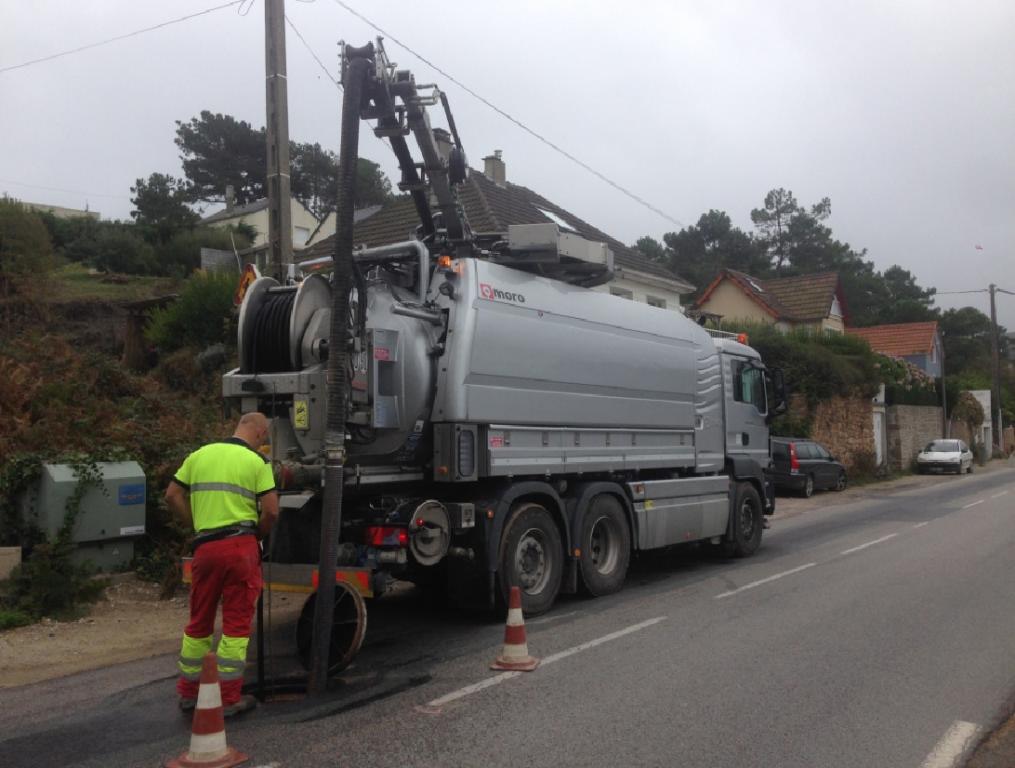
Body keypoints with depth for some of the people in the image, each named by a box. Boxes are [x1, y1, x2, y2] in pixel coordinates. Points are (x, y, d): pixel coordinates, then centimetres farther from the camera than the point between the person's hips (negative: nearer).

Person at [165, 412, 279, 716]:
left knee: (199, 622, 17)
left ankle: (189, 692, 28)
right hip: (241, 546, -4)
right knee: (236, 624, 4)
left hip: (205, 547, 4)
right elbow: (271, 510, -8)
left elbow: (172, 495, 12)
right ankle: (229, 698, 9)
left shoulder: (199, 455, 11)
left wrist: (195, 526, 15)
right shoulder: (257, 462, -2)